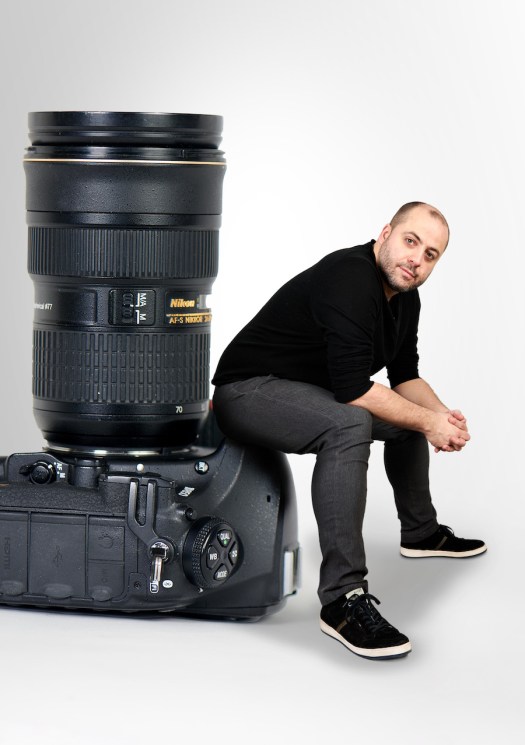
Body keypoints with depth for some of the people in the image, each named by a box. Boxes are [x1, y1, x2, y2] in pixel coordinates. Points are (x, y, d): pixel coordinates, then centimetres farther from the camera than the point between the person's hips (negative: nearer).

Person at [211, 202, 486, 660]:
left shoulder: (404, 296, 7)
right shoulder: (350, 281, -24)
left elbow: (405, 376, 14)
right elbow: (354, 389, -29)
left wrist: (441, 415, -5)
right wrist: (428, 422, -21)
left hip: (312, 391, 11)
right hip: (249, 390, -11)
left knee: (412, 411, 21)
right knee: (349, 427, -37)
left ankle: (420, 532, 41)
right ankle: (343, 598, -39)